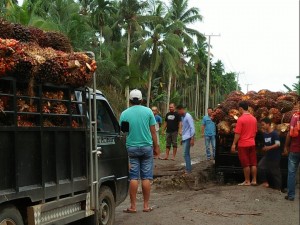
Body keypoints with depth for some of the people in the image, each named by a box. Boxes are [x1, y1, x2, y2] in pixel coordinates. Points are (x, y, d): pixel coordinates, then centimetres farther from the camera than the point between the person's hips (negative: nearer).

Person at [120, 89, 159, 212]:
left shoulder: (125, 113, -2)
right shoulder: (148, 111, -1)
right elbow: (153, 131, 1)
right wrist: (156, 147, 10)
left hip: (131, 148, 0)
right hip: (147, 147, 0)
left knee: (133, 177, 2)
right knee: (146, 177, 5)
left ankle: (133, 206, 3)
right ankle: (146, 205, 9)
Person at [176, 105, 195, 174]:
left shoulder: (188, 116, -12)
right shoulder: (183, 117, 15)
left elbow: (192, 128, -16)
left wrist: (192, 139, -20)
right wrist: (182, 138, 21)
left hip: (188, 138, -9)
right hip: (184, 138, 9)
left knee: (186, 154, -10)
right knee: (186, 154, 12)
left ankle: (188, 169, -6)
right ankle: (188, 168, 17)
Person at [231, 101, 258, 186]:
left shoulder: (241, 119, -15)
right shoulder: (254, 118, 6)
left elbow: (237, 133, -16)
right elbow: (255, 132, 14)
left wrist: (234, 144, -9)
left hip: (243, 144, -6)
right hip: (252, 144, 6)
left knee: (246, 164, 0)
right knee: (253, 163, 9)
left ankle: (247, 181, 6)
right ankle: (254, 180, 13)